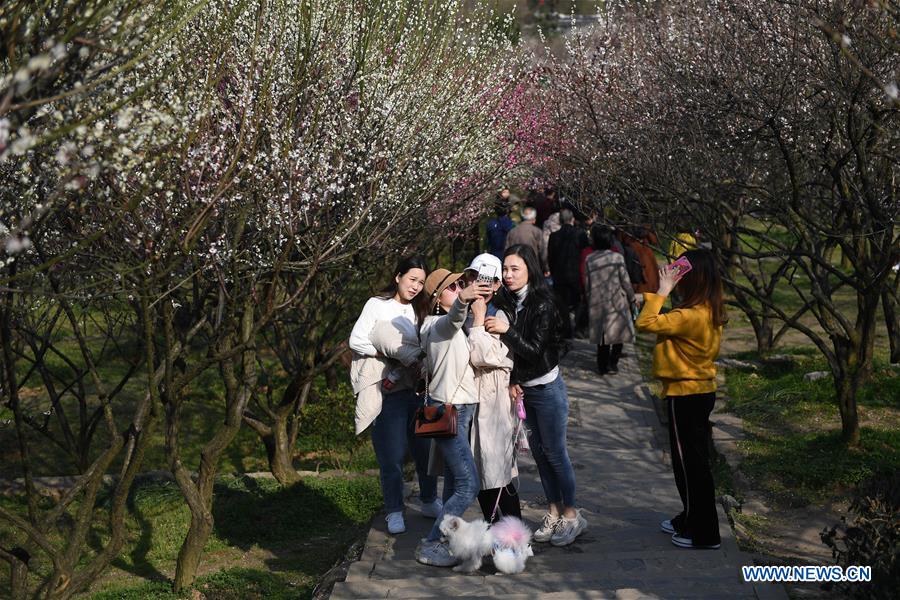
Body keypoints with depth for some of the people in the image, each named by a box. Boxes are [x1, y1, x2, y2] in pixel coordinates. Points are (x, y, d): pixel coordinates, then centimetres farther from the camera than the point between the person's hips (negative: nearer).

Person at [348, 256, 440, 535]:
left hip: (416, 388, 5)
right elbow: (356, 341, -9)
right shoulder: (377, 305, -3)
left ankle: (429, 501, 26)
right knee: (392, 455, -3)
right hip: (387, 390, -5)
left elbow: (423, 349, 14)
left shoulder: (417, 310, 14)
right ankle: (394, 512, 7)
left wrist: (417, 356, -8)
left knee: (425, 448, 9)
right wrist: (392, 352, -14)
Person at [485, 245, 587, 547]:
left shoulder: (542, 304, -19)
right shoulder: (509, 303, 0)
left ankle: (571, 515, 12)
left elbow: (535, 349, -22)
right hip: (524, 387, 7)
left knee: (555, 452, 0)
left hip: (547, 388, -7)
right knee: (539, 452, 13)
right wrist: (513, 381, -6)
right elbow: (511, 348, 4)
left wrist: (506, 330, -34)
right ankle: (554, 512, 23)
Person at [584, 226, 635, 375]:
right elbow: (625, 281, -5)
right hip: (617, 302, -3)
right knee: (619, 331, 10)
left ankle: (603, 366, 13)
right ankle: (612, 363, 2)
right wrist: (632, 298, 9)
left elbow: (587, 284, 2)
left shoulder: (589, 260, -3)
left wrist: (589, 299, 16)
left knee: (601, 333, 11)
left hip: (597, 303, 3)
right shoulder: (617, 258, -10)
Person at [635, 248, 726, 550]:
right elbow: (668, 323, 10)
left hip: (685, 394, -10)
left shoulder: (691, 315, -25)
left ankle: (703, 533, 10)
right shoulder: (711, 311, 5)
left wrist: (662, 291, -22)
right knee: (692, 458, 20)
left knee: (690, 461, 1)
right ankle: (690, 520, 34)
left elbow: (646, 323, -28)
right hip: (702, 390, 10)